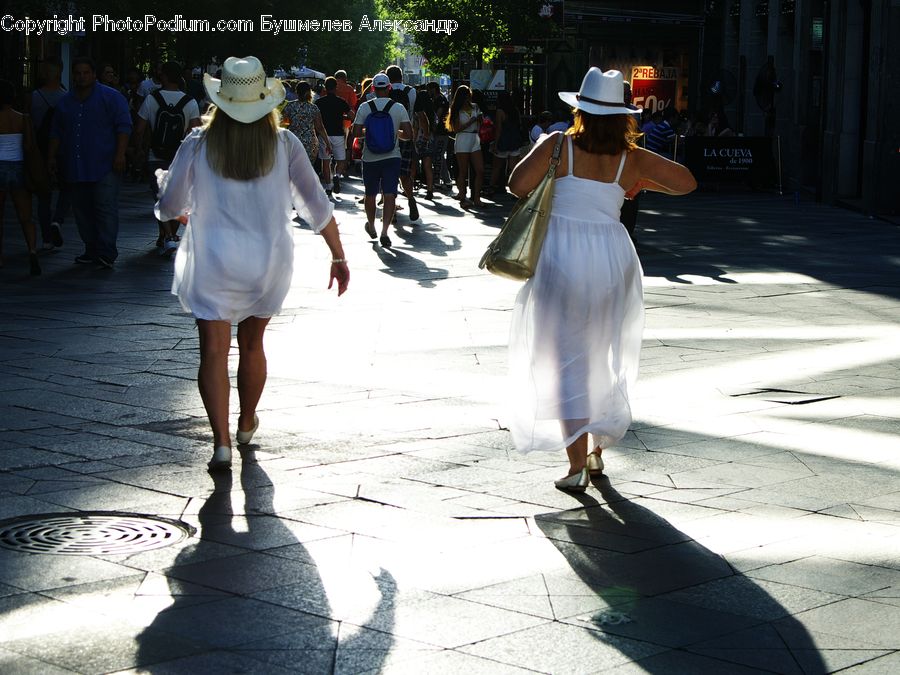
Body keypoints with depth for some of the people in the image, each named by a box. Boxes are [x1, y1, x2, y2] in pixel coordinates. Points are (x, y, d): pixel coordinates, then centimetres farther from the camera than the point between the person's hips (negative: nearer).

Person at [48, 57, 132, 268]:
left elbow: (124, 126, -4)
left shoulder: (111, 97, 1)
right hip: (75, 169, 6)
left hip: (104, 166, -6)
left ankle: (107, 253, -12)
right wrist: (52, 157, 17)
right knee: (82, 210, 6)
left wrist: (120, 154, -12)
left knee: (106, 208, -11)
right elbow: (56, 132, 25)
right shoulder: (65, 102, 17)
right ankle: (92, 250, 12)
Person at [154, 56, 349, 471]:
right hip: (268, 264, 2)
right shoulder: (283, 145, -6)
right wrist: (338, 256, 5)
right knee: (252, 343, 20)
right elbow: (316, 205, -3)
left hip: (212, 264, -2)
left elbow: (169, 207, -2)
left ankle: (222, 441, -13)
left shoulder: (198, 145, -8)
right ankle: (246, 424, 38)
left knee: (214, 351, 0)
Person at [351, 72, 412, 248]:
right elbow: (409, 134, -7)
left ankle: (371, 226, 34)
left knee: (370, 194, 18)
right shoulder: (398, 108, -5)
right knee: (390, 195, -2)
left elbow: (356, 133, -5)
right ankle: (384, 231, -14)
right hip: (392, 158, -1)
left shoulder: (364, 107, -5)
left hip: (370, 159, 1)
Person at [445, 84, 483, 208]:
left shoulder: (475, 107, 12)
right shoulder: (457, 110, -1)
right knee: (463, 172, 0)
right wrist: (471, 121, -13)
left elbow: (480, 124, 19)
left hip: (475, 141, 5)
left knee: (480, 171, -3)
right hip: (462, 141, -5)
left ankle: (476, 198, 4)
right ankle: (463, 198, 5)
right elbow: (456, 129, -8)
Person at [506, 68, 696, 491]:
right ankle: (597, 451, 28)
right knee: (605, 357, 18)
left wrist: (544, 159, 4)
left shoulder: (558, 146, -8)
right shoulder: (633, 159, 0)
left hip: (562, 257, -3)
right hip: (612, 255, 3)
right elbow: (687, 183, 6)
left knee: (566, 359, 1)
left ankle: (577, 464, -4)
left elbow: (518, 185, -16)